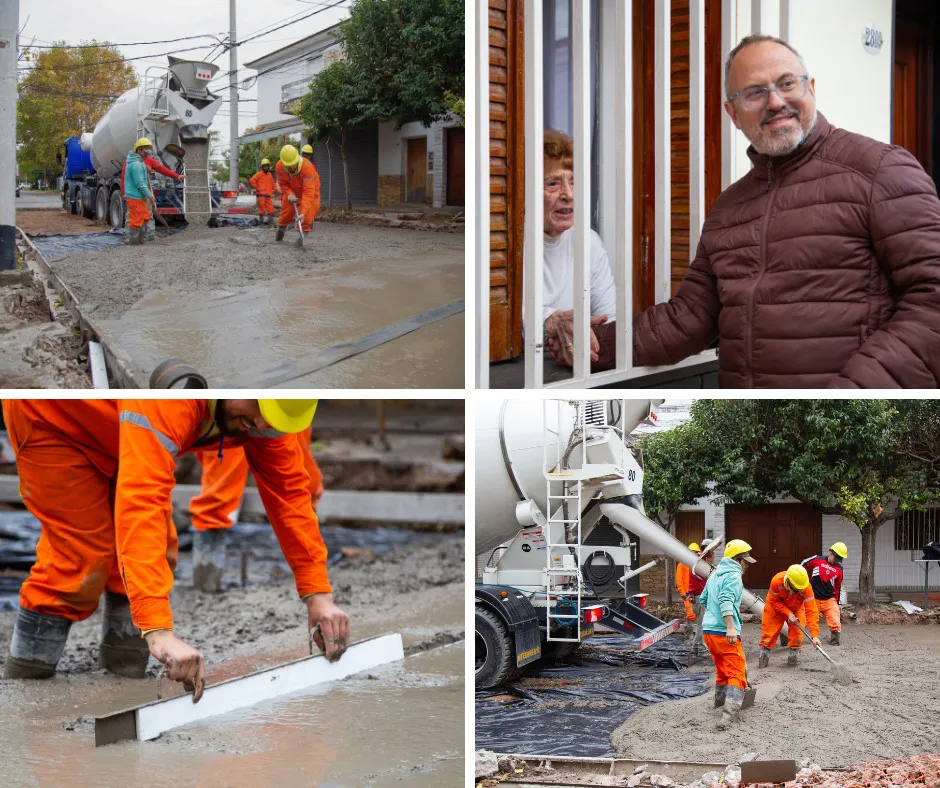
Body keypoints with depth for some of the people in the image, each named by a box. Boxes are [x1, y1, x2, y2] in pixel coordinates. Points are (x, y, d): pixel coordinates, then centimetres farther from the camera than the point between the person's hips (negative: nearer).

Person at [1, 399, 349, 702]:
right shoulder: (170, 402, -44)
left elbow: (289, 490, -13)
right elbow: (141, 500, -53)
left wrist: (318, 595, -21)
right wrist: (159, 631, -60)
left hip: (107, 431, 7)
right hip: (50, 419, -7)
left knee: (159, 551, -2)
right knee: (82, 557, -13)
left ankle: (124, 672, 11)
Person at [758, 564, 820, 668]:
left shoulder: (806, 587, -37)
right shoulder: (777, 581, -38)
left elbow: (812, 611, -36)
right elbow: (774, 601, -20)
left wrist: (815, 635, -41)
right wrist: (788, 613, -32)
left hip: (796, 608, 1)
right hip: (776, 607, 0)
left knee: (797, 631, -11)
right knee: (769, 629, -1)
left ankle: (793, 656, 8)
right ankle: (764, 654, 17)